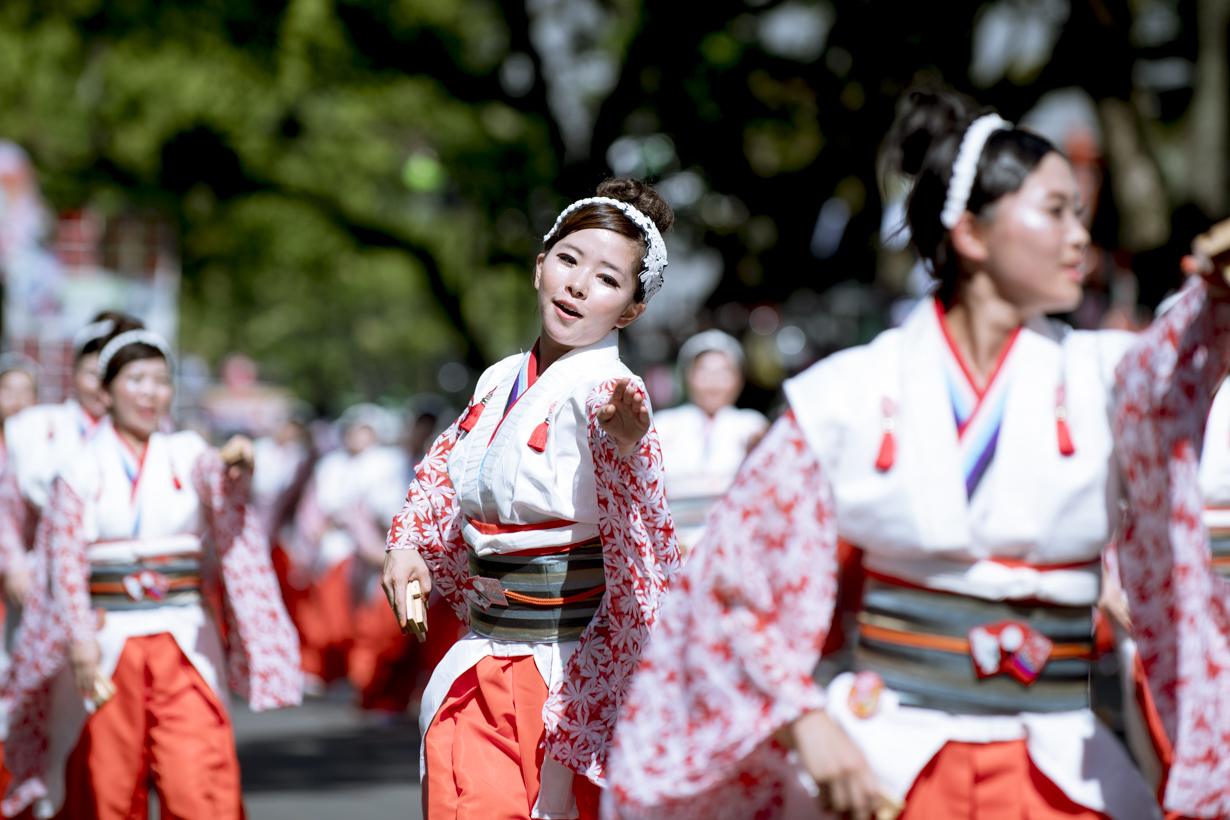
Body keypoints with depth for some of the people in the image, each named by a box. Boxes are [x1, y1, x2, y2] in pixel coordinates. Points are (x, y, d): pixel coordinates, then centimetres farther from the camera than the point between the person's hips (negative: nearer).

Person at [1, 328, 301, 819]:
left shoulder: (187, 456, 6)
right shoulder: (81, 469, 3)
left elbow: (220, 487, -16)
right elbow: (66, 560, -4)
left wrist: (237, 469, -40)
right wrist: (79, 639, -16)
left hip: (184, 645, 0)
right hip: (108, 647, 0)